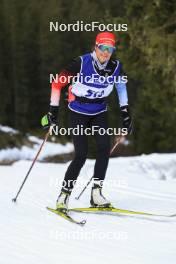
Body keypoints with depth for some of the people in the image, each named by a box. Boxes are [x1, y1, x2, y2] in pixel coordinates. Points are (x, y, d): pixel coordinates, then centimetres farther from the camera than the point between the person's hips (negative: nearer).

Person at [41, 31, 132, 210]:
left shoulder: (115, 67, -9)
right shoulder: (81, 63, -20)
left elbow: (121, 85, 14)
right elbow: (57, 83, -11)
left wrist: (125, 112, 12)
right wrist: (53, 111, -10)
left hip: (99, 113, 4)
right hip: (78, 113, -4)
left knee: (104, 149, -17)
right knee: (81, 156, -13)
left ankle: (96, 193, -10)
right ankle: (64, 194, 1)